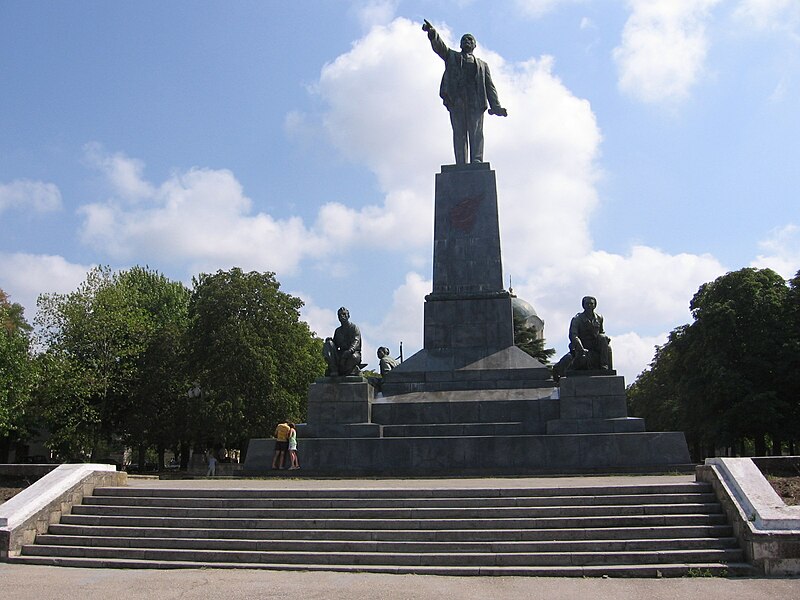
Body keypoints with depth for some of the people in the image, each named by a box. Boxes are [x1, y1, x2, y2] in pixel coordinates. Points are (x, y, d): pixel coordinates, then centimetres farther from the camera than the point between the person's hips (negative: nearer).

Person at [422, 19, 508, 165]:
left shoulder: (482, 65, 29)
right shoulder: (451, 56, 29)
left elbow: (490, 86, 17)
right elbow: (438, 46, 9)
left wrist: (496, 106, 2)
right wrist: (432, 33, -13)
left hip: (476, 100, 1)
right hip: (455, 98, -1)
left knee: (476, 132, -13)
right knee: (459, 133, -10)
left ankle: (477, 162, -22)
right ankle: (461, 166, -18)